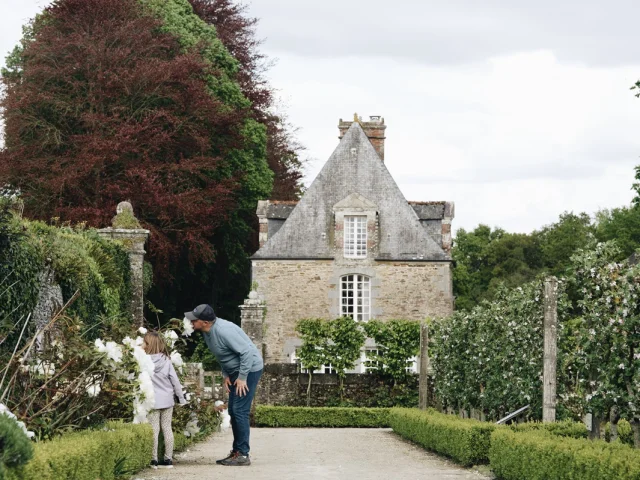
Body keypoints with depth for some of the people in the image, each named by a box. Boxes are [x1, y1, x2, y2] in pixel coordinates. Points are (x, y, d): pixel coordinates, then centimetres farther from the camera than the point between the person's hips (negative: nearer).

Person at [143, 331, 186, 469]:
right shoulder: (166, 360, -2)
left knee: (154, 430, 2)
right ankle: (168, 459, 12)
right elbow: (175, 380, 0)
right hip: (167, 400, 3)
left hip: (153, 401, -3)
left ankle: (154, 460, 3)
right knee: (167, 428, 9)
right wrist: (181, 398, 7)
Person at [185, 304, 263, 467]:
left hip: (249, 369, -10)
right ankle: (236, 452, 20)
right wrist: (226, 375, 9)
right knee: (233, 412, 12)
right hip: (235, 371, 10)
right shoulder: (207, 332, 1)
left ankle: (243, 455, -9)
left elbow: (247, 352, -28)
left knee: (240, 411, -12)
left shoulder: (223, 330, -29)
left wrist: (242, 378, -24)